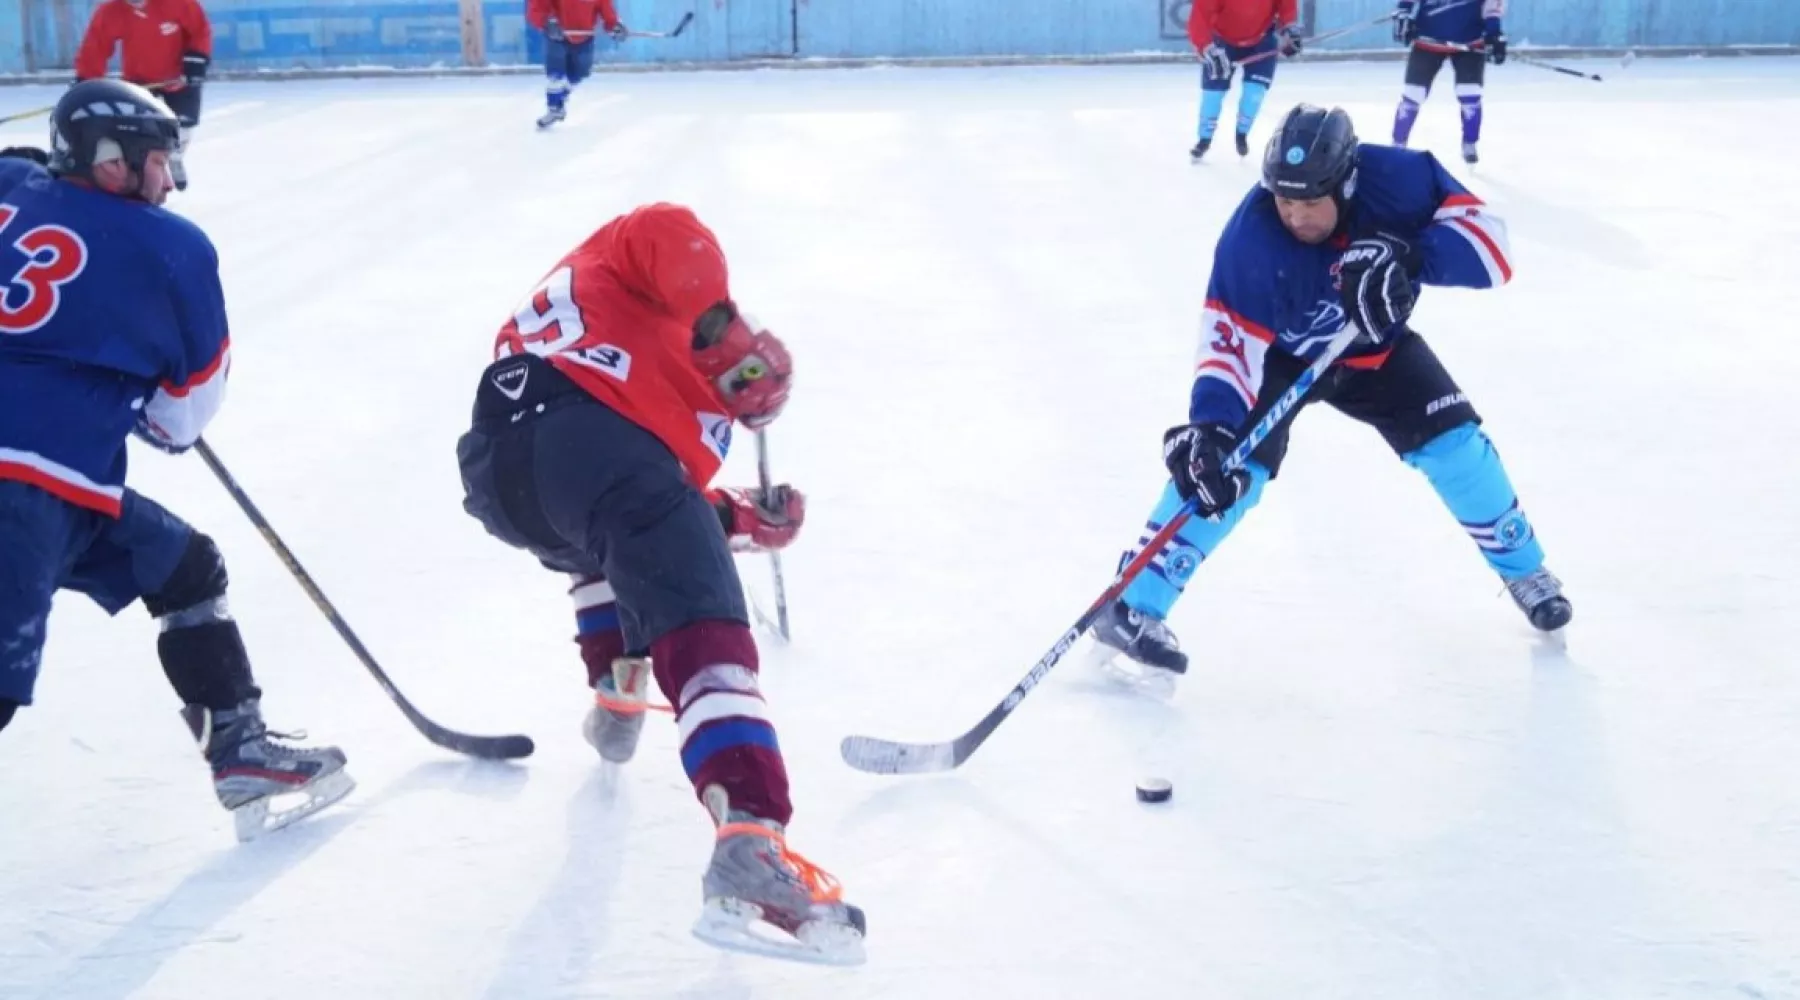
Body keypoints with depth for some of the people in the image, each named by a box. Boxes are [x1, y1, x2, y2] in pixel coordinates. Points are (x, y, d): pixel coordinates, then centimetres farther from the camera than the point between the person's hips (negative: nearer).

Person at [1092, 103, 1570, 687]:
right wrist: (1209, 425, -50)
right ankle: (1134, 608, -18)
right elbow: (1231, 339, -35)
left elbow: (1483, 234, -29)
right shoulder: (1250, 240, -35)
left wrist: (1410, 256, -46)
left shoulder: (1398, 179, -31)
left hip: (1374, 345, 3)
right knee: (1229, 465, -22)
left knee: (1456, 444, -1)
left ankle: (1523, 568, 26)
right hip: (1279, 352, -3)